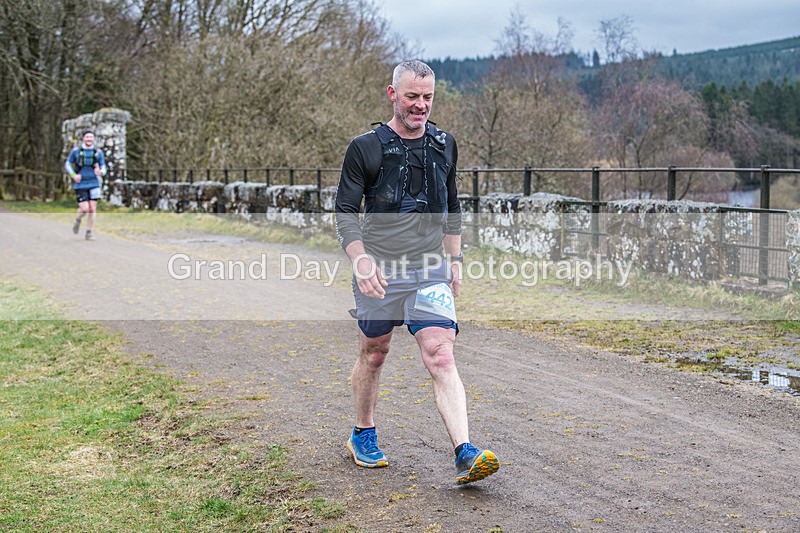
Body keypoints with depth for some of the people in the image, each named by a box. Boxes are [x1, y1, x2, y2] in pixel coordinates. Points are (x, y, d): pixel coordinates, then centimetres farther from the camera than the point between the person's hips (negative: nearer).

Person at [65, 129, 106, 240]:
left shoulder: (98, 152, 3)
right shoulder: (75, 151, -1)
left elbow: (103, 168, 7)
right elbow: (67, 164, 8)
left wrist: (100, 172, -18)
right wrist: (73, 175, -8)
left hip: (93, 184, 2)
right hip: (80, 185, -2)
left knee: (92, 209, -3)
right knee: (85, 209, -11)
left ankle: (89, 233, 9)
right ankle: (78, 220, 23)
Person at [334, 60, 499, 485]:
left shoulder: (444, 144, 9)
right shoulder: (365, 147, -4)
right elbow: (346, 212, -7)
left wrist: (454, 261, 15)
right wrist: (360, 260, -22)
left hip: (430, 272, 2)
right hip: (379, 272, -2)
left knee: (441, 357, -12)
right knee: (372, 355, 12)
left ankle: (465, 454, -20)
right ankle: (363, 436, 33)